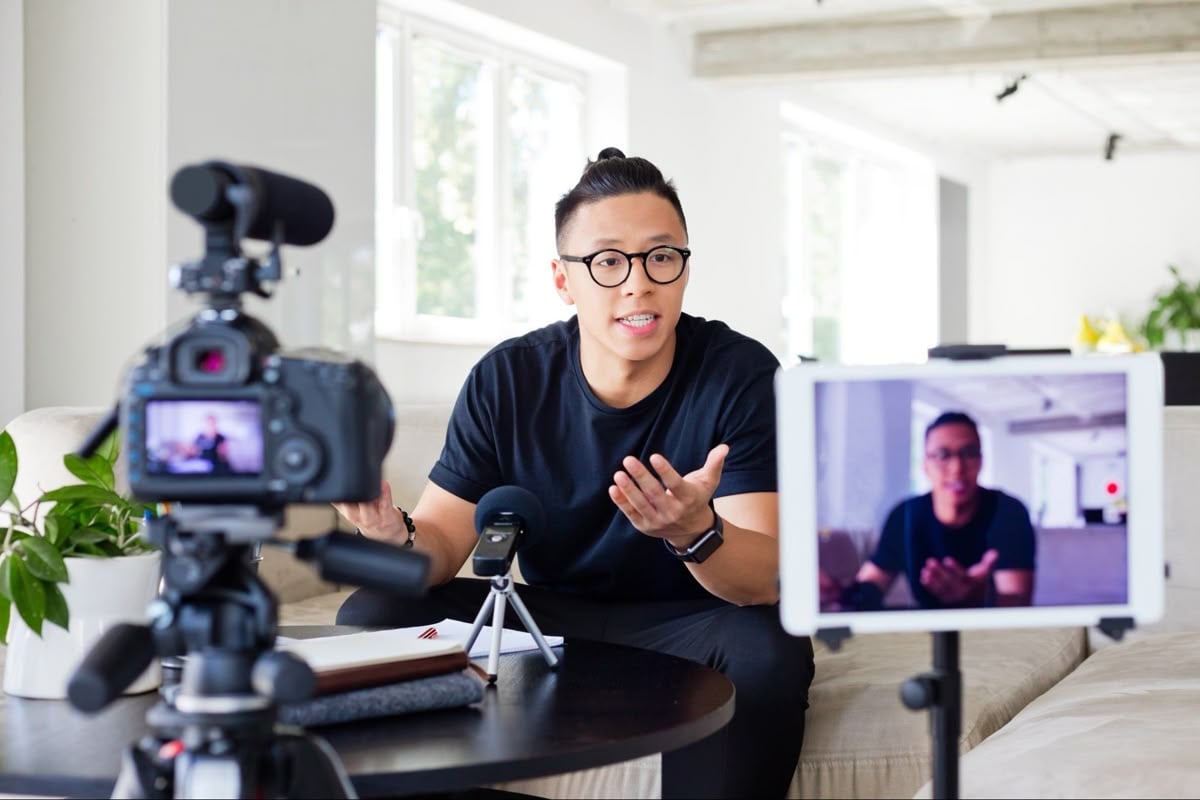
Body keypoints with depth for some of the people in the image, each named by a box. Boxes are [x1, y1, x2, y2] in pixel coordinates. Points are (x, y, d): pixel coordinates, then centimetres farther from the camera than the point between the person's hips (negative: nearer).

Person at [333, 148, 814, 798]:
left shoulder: (741, 374, -15)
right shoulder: (506, 379, -5)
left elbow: (767, 579, -22)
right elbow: (443, 543, -5)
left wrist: (696, 533, -45)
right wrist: (399, 539, -31)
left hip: (688, 626, -2)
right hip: (550, 617, 3)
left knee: (768, 649, -35)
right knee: (369, 615, -16)